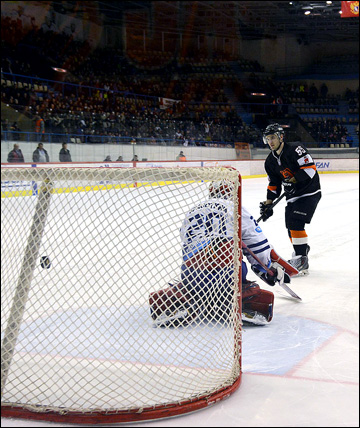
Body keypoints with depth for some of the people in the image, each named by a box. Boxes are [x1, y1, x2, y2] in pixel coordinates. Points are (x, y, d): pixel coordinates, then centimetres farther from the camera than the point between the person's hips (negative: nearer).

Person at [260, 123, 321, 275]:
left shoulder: (294, 149, -16)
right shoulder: (270, 161, 7)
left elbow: (310, 168, -23)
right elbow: (273, 184, 13)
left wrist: (293, 180, -28)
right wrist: (268, 203, 4)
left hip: (310, 192, -8)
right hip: (292, 196, 8)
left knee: (296, 222, -20)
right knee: (290, 227, 8)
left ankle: (302, 261, -18)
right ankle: (303, 248, 34)